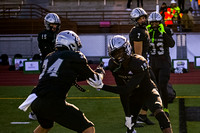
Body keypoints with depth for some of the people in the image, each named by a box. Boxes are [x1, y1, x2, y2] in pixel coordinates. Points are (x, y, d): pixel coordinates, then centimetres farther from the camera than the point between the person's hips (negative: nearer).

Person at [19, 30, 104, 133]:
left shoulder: (49, 57, 21)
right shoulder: (75, 56, 2)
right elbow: (92, 77, 12)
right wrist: (100, 74, 33)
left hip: (35, 102, 8)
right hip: (52, 103, -8)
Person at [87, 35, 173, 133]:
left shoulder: (139, 63, -34)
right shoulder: (114, 65, -17)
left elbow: (127, 89, -35)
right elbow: (123, 93, -11)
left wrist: (102, 86, -40)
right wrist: (127, 115, -13)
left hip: (147, 92, -5)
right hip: (134, 95, 5)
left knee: (159, 113, -31)